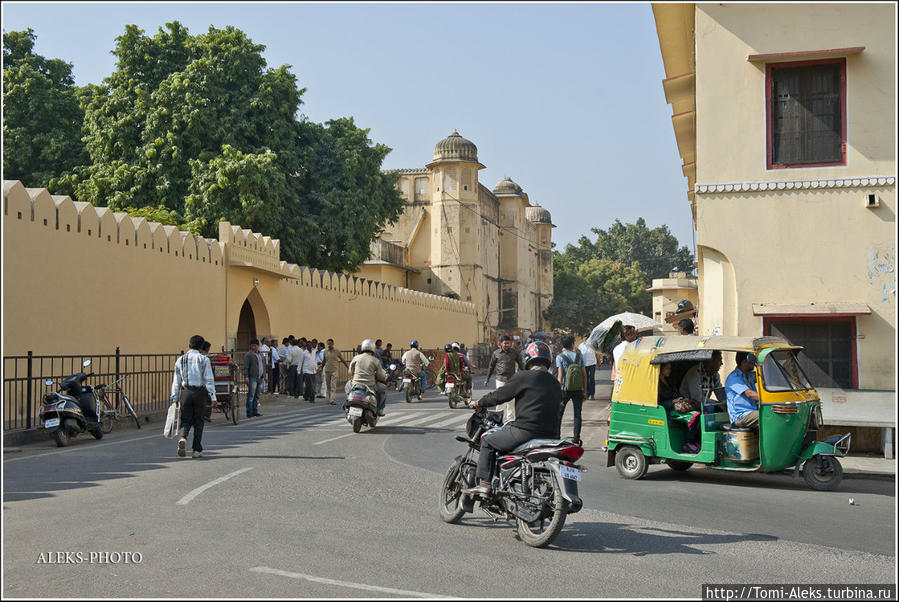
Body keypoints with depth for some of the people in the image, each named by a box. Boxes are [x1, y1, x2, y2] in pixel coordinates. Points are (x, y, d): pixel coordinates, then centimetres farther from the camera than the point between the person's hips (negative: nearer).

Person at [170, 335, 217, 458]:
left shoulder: (180, 360, 7)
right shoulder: (204, 359, -2)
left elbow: (176, 381, 7)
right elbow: (209, 380, -6)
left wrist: (174, 398, 10)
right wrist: (213, 398, -6)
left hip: (185, 392, 2)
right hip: (200, 392, -2)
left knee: (185, 420, 8)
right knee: (198, 421, 8)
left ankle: (182, 438, -22)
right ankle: (197, 450, 11)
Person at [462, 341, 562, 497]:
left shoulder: (523, 377, -6)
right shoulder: (555, 384, 15)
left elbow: (499, 395, 0)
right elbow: (558, 411, 20)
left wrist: (478, 403, 16)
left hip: (526, 430, -7)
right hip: (550, 435, 7)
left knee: (488, 442, 9)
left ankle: (484, 484, 1)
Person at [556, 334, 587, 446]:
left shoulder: (560, 357, -5)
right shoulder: (578, 356, 4)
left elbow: (560, 376, -11)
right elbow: (584, 374, 3)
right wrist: (584, 390, 11)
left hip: (565, 390, -2)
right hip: (578, 390, 2)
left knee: (558, 414, 9)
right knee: (577, 414, 6)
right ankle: (576, 439, 3)